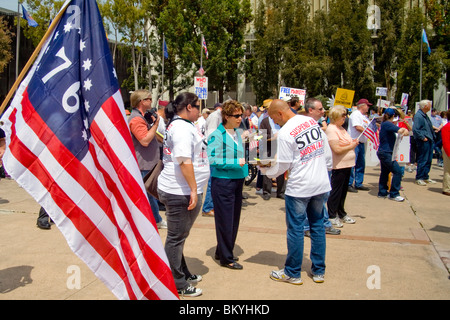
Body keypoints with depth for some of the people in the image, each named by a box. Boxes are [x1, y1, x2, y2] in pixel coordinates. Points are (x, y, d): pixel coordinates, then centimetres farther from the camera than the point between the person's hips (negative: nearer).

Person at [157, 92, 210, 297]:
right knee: (176, 238, 0)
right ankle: (177, 285, 11)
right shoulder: (182, 127, -16)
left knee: (178, 236, 19)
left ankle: (183, 274, 34)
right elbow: (184, 161, -24)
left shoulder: (178, 125, 17)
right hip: (180, 192, -11)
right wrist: (194, 190, -23)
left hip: (179, 190, 11)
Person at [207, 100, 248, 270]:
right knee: (225, 220, 1)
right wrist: (235, 163, -22)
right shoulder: (217, 135, -14)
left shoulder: (237, 132, 10)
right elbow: (211, 159, -21)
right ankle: (226, 258, 15)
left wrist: (244, 166, 10)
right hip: (222, 181, -8)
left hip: (237, 180, 8)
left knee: (234, 219, 15)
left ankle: (222, 252, 31)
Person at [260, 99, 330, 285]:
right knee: (317, 225, 16)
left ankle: (292, 273, 18)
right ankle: (319, 271, 25)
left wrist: (266, 170, 6)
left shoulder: (285, 133, -16)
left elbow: (282, 165, -13)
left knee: (295, 229, 6)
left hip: (299, 187, -7)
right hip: (321, 184, 7)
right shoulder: (311, 121, 4)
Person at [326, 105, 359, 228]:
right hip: (338, 166, -9)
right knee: (336, 191, 0)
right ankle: (332, 216, 11)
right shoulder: (331, 129, -16)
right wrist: (351, 146, -13)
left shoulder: (341, 128, 14)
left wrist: (353, 142, 8)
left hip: (347, 164, 9)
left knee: (343, 190, 18)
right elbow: (337, 149, -22)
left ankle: (341, 213, 30)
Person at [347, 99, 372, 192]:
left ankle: (358, 184, 20)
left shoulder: (364, 117, 19)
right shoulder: (355, 114, -10)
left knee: (361, 164, 12)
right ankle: (349, 184, -3)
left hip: (361, 143, 10)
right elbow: (358, 127, -20)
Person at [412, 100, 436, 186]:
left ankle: (425, 177, 22)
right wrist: (423, 137, -20)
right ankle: (419, 178, 3)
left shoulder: (425, 115, 16)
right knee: (422, 160, -5)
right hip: (423, 142, -10)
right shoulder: (418, 116, -15)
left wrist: (433, 137, 16)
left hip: (429, 141, 10)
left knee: (428, 160, 13)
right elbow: (415, 129, -23)